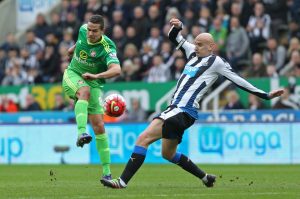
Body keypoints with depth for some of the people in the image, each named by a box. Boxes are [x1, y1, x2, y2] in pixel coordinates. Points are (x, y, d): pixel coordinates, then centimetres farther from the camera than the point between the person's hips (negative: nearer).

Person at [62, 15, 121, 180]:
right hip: (73, 75, 2)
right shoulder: (83, 30, -9)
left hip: (93, 83, -2)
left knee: (99, 127, -7)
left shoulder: (107, 47, -25)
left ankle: (106, 172, 0)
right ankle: (81, 133, -54)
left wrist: (97, 75, -57)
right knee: (84, 91, -36)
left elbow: (117, 70, -43)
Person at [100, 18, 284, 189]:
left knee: (144, 138, -19)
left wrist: (266, 95, 0)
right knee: (168, 154, 22)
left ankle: (123, 181, -22)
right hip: (176, 110, 9)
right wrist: (178, 26, 1)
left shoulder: (216, 62, -3)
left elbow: (238, 80, 0)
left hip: (185, 112, -9)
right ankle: (206, 178, 34)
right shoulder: (193, 53, 17)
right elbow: (174, 38, 24)